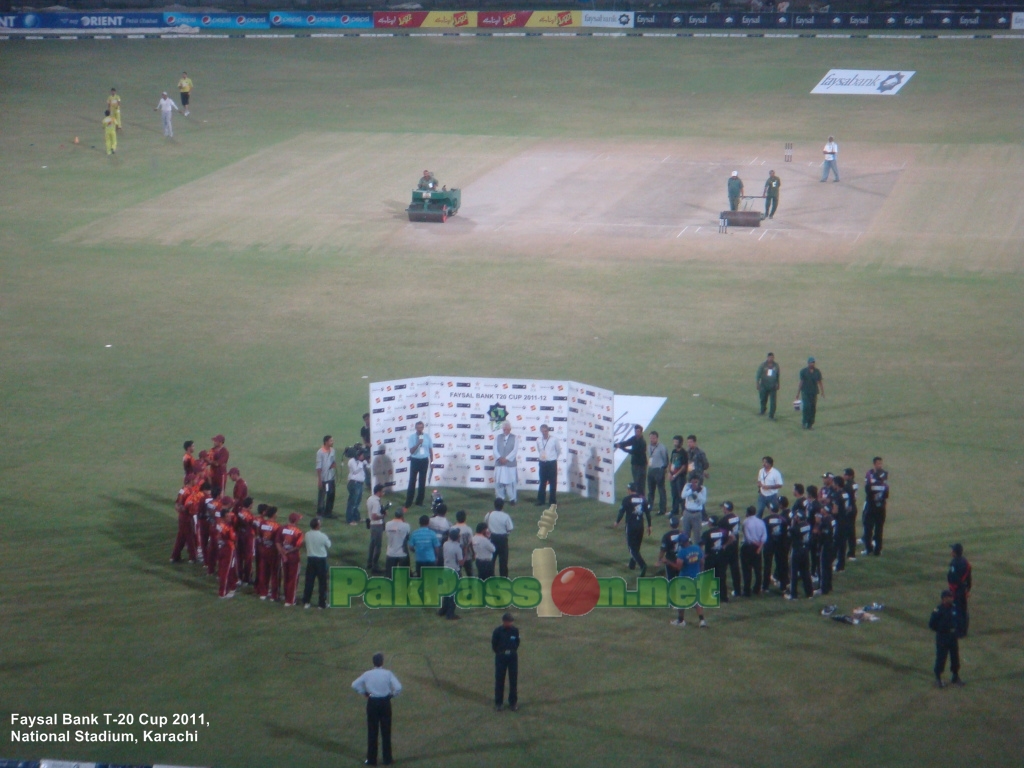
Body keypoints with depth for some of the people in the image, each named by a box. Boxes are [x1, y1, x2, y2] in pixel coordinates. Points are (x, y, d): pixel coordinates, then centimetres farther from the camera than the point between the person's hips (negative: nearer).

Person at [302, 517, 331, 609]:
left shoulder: (307, 535, -5)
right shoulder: (322, 536, -17)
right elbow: (328, 545, -1)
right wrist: (328, 539, 16)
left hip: (310, 559, 4)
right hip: (321, 559, -4)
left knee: (309, 581, 11)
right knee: (322, 582, 6)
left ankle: (306, 601, 15)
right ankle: (322, 603, 9)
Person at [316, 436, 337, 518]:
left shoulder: (332, 450, 5)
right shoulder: (320, 452, -16)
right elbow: (318, 467, -15)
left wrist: (334, 464, -6)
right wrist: (319, 480, -16)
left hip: (331, 477, 6)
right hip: (323, 478, -6)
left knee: (331, 495, 12)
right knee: (321, 496, 3)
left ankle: (328, 512, 24)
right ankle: (320, 513, 12)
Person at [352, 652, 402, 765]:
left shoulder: (367, 674, -4)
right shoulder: (388, 674, -8)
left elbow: (354, 685, -4)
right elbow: (398, 688, -15)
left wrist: (364, 693, 8)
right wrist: (392, 695, 3)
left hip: (372, 703, 1)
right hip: (385, 702, 0)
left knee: (372, 732, 8)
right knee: (386, 731, 9)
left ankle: (371, 759, 11)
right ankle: (387, 759, 15)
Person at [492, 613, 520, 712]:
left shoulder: (515, 630, -4)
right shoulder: (497, 631, -10)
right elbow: (494, 645, 1)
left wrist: (513, 651, 3)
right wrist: (500, 652, 2)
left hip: (513, 657, 2)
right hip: (500, 657, -2)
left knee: (513, 680, 5)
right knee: (499, 680, 3)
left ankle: (513, 702, 16)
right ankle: (498, 703, 12)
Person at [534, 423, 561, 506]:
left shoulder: (554, 440, -9)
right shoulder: (539, 441, 2)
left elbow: (559, 451, 4)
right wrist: (540, 457, 10)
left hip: (552, 463, -3)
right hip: (542, 463, 3)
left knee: (553, 483, 3)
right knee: (542, 483, 10)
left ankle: (553, 501, 10)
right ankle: (541, 500, 16)